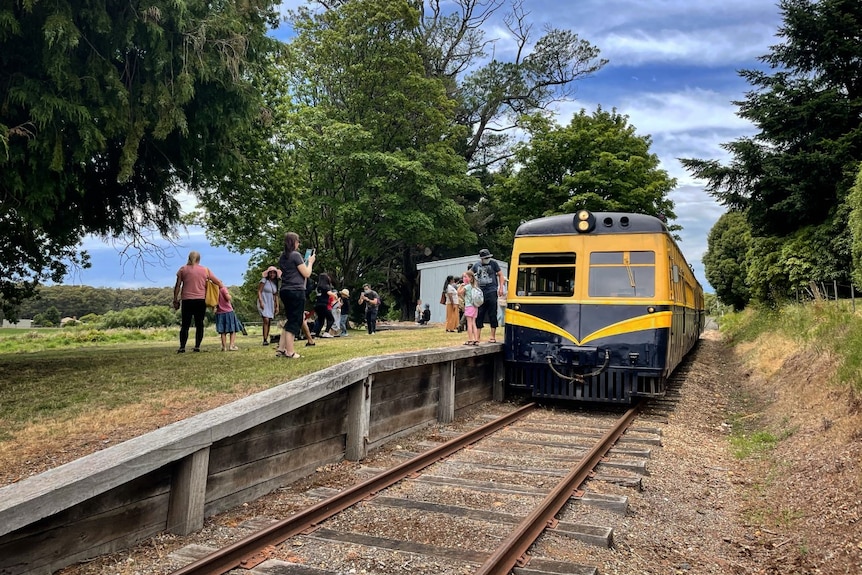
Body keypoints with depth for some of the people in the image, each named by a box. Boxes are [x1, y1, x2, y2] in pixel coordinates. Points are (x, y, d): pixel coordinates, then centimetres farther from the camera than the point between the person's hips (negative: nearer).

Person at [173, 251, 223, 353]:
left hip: (187, 300, -1)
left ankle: (182, 347, -5)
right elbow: (218, 282, 7)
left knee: (185, 325, 2)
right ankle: (197, 346, 3)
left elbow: (177, 286, 1)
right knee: (199, 324, 7)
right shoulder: (205, 270, 6)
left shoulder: (183, 269, 3)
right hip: (201, 300, 1)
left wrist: (175, 300, 6)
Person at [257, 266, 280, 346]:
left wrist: (277, 306, 11)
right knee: (266, 320, -19)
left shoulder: (275, 283, 13)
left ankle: (267, 339, 9)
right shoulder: (264, 280, -5)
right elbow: (259, 291, -9)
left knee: (269, 322, 4)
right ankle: (265, 340, -20)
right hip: (263, 303, -6)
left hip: (271, 304, 6)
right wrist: (261, 302, -19)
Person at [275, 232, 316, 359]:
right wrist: (310, 262, 7)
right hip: (296, 291, -8)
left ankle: (281, 349, 12)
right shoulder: (296, 255, -11)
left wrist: (306, 262, 23)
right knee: (295, 321, -3)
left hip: (285, 291, 8)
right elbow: (306, 274, -8)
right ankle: (290, 351, -3)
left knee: (289, 319, 15)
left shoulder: (282, 257, 15)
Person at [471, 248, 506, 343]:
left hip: (492, 292, -3)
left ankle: (493, 337, 8)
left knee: (492, 315, 1)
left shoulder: (493, 263, 1)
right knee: (479, 315, 3)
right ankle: (478, 337, 9)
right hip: (481, 293, 3)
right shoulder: (476, 265, 8)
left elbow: (500, 275, 4)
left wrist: (501, 288, -5)